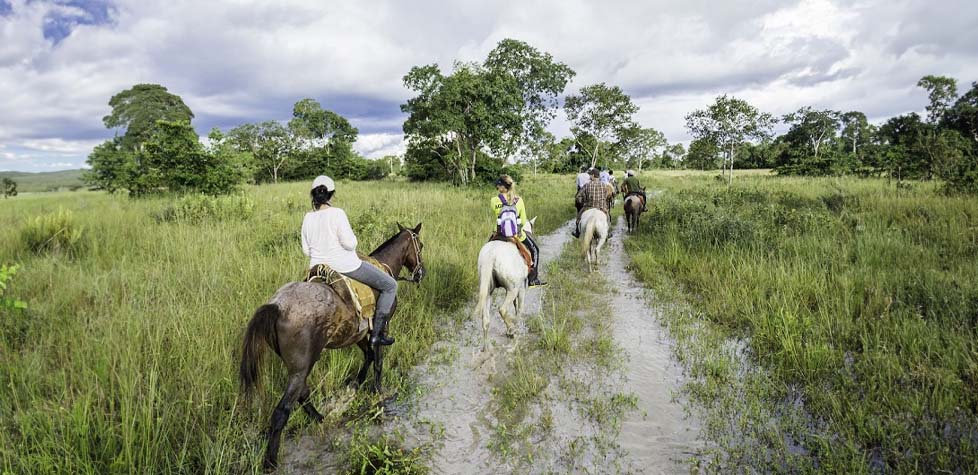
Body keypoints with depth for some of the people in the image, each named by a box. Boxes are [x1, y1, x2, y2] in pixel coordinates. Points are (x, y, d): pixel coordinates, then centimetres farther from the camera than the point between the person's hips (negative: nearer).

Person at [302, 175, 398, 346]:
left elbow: (306, 250, 6)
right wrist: (353, 242, 1)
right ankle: (376, 334, 2)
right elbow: (349, 242, -21)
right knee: (390, 286, 4)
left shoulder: (308, 217, 1)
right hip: (345, 265, -6)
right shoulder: (337, 213, -18)